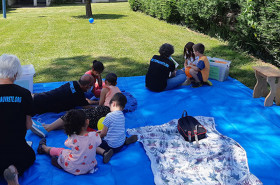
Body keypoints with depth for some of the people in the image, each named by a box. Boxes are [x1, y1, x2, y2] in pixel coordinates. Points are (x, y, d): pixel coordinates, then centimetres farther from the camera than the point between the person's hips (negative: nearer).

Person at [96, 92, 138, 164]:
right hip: (121, 143, 7)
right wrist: (103, 131, 23)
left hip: (112, 146, -7)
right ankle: (126, 140, 15)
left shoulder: (110, 116, -18)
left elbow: (103, 133, -9)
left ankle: (105, 152, -24)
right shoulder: (122, 115, 3)